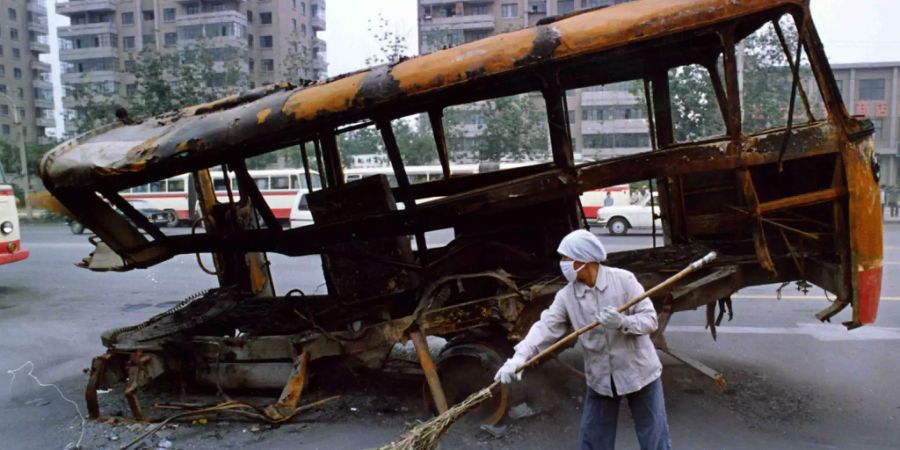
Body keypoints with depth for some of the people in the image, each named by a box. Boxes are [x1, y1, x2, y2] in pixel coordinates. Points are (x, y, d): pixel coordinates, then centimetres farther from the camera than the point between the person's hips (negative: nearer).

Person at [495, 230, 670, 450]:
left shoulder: (623, 280, -16)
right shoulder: (566, 296, -8)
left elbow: (650, 319, -14)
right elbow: (545, 327, -17)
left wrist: (623, 322, -34)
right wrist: (519, 357, -30)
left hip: (639, 372, -2)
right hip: (600, 378, 3)